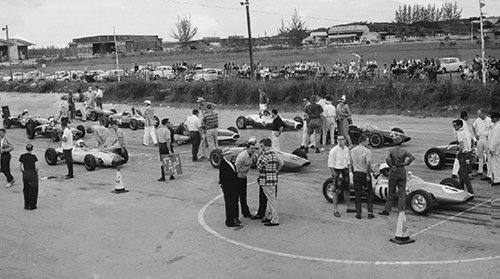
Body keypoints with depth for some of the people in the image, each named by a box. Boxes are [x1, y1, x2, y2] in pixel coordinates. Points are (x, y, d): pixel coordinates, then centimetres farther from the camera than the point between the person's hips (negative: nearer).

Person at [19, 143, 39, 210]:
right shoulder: (33, 156, -13)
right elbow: (36, 167, -15)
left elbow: (20, 167, 3)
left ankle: (26, 205, 22)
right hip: (32, 174, -4)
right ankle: (32, 206, 11)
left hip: (25, 174, 4)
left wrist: (23, 172, 15)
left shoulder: (22, 156, 0)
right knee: (33, 190, 7)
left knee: (26, 189, 17)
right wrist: (36, 173, 2)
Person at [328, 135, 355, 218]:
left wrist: (348, 169, 11)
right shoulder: (333, 150, -15)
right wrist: (334, 174, -18)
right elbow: (330, 164, -15)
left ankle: (349, 207, 29)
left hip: (345, 171, 7)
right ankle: (335, 210, 4)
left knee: (346, 189, 17)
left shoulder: (346, 149, 6)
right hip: (337, 171, -7)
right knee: (337, 191, -3)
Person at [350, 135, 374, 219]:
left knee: (357, 194, 8)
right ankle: (370, 212, 6)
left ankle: (358, 213, 8)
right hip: (365, 174, -4)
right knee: (370, 193, 10)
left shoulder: (352, 151, 5)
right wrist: (368, 175, -16)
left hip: (356, 174, 4)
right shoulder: (367, 151, -13)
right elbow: (368, 164, -21)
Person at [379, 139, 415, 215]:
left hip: (393, 172, -1)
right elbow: (412, 157, -15)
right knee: (402, 193, 6)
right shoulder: (404, 150, -1)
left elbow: (387, 158, -22)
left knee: (391, 192, 10)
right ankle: (401, 211, 3)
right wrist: (406, 163, -6)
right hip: (402, 172, 1)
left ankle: (386, 210, 14)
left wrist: (391, 166, -11)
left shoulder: (391, 150, -5)